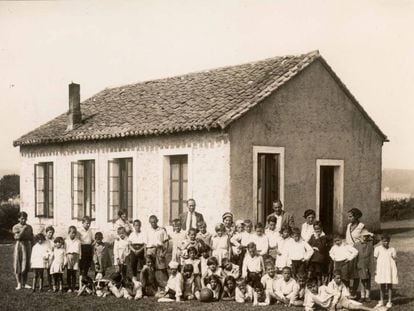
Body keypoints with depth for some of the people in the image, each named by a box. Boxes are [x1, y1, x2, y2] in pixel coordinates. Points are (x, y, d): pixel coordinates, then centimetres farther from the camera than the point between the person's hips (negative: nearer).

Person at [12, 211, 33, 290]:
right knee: (18, 265, -3)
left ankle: (25, 283, 12)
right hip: (19, 246, -4)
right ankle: (19, 284, 0)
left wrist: (23, 236, -5)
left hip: (27, 246, 4)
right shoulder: (15, 227, -4)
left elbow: (31, 238, 11)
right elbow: (17, 237, -17)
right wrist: (23, 229, -15)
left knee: (26, 265, 6)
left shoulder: (29, 227, 9)